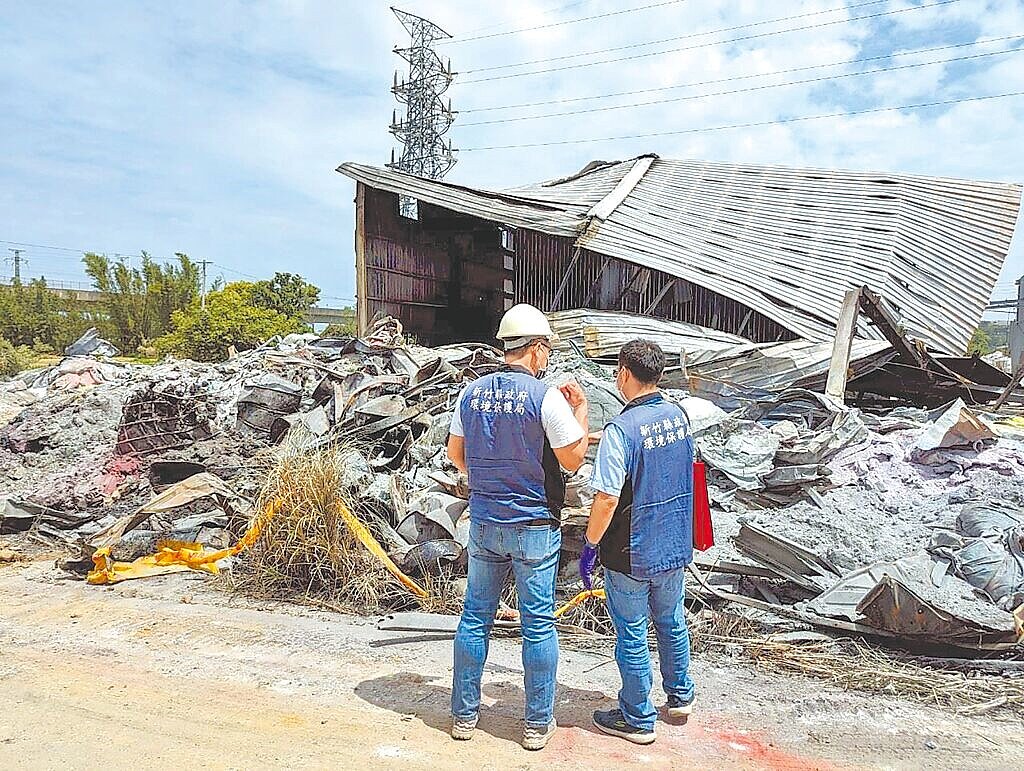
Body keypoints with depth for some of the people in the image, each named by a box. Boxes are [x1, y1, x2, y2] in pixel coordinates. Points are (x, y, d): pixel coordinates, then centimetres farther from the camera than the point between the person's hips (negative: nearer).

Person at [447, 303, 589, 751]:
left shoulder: (472, 392, 1)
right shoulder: (545, 396, -14)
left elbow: (455, 454, 9)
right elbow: (573, 459, -9)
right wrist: (580, 410, 3)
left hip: (483, 521, 5)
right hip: (534, 526, -4)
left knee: (475, 616, 15)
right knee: (538, 624, 8)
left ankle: (464, 714, 26)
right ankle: (538, 723, 20)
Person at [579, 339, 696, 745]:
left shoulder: (621, 429, -24)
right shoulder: (678, 415, -1)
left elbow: (607, 499, -25)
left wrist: (590, 545, -13)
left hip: (631, 554, -7)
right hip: (676, 545, 7)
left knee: (631, 635, 9)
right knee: (671, 622, 25)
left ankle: (638, 720, 24)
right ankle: (680, 695, 43)